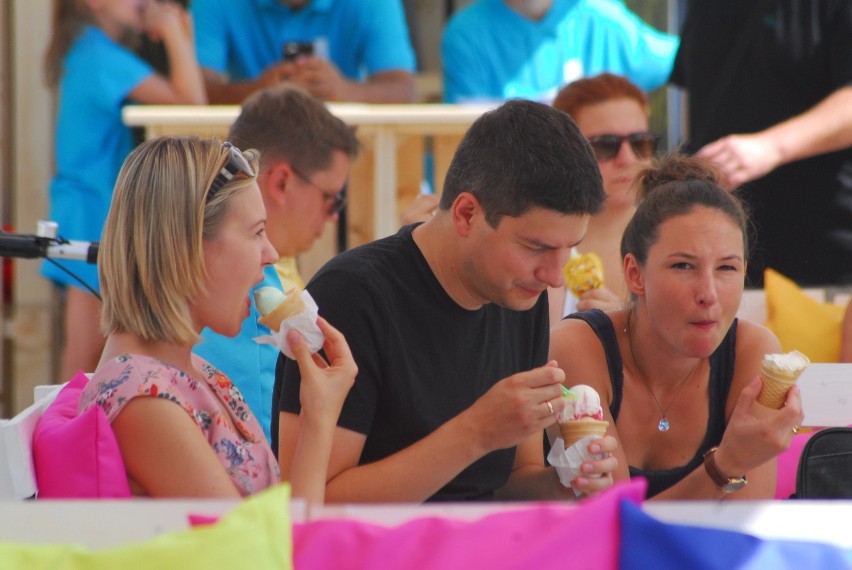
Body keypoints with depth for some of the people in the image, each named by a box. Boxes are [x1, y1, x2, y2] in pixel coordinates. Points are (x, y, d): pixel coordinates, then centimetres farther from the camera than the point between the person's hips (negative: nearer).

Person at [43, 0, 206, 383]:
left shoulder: (87, 51, 15)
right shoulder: (101, 58, -16)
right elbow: (190, 100, -24)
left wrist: (181, 36, 8)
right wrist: (175, 34, -15)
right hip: (96, 219, -10)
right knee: (84, 363, -8)